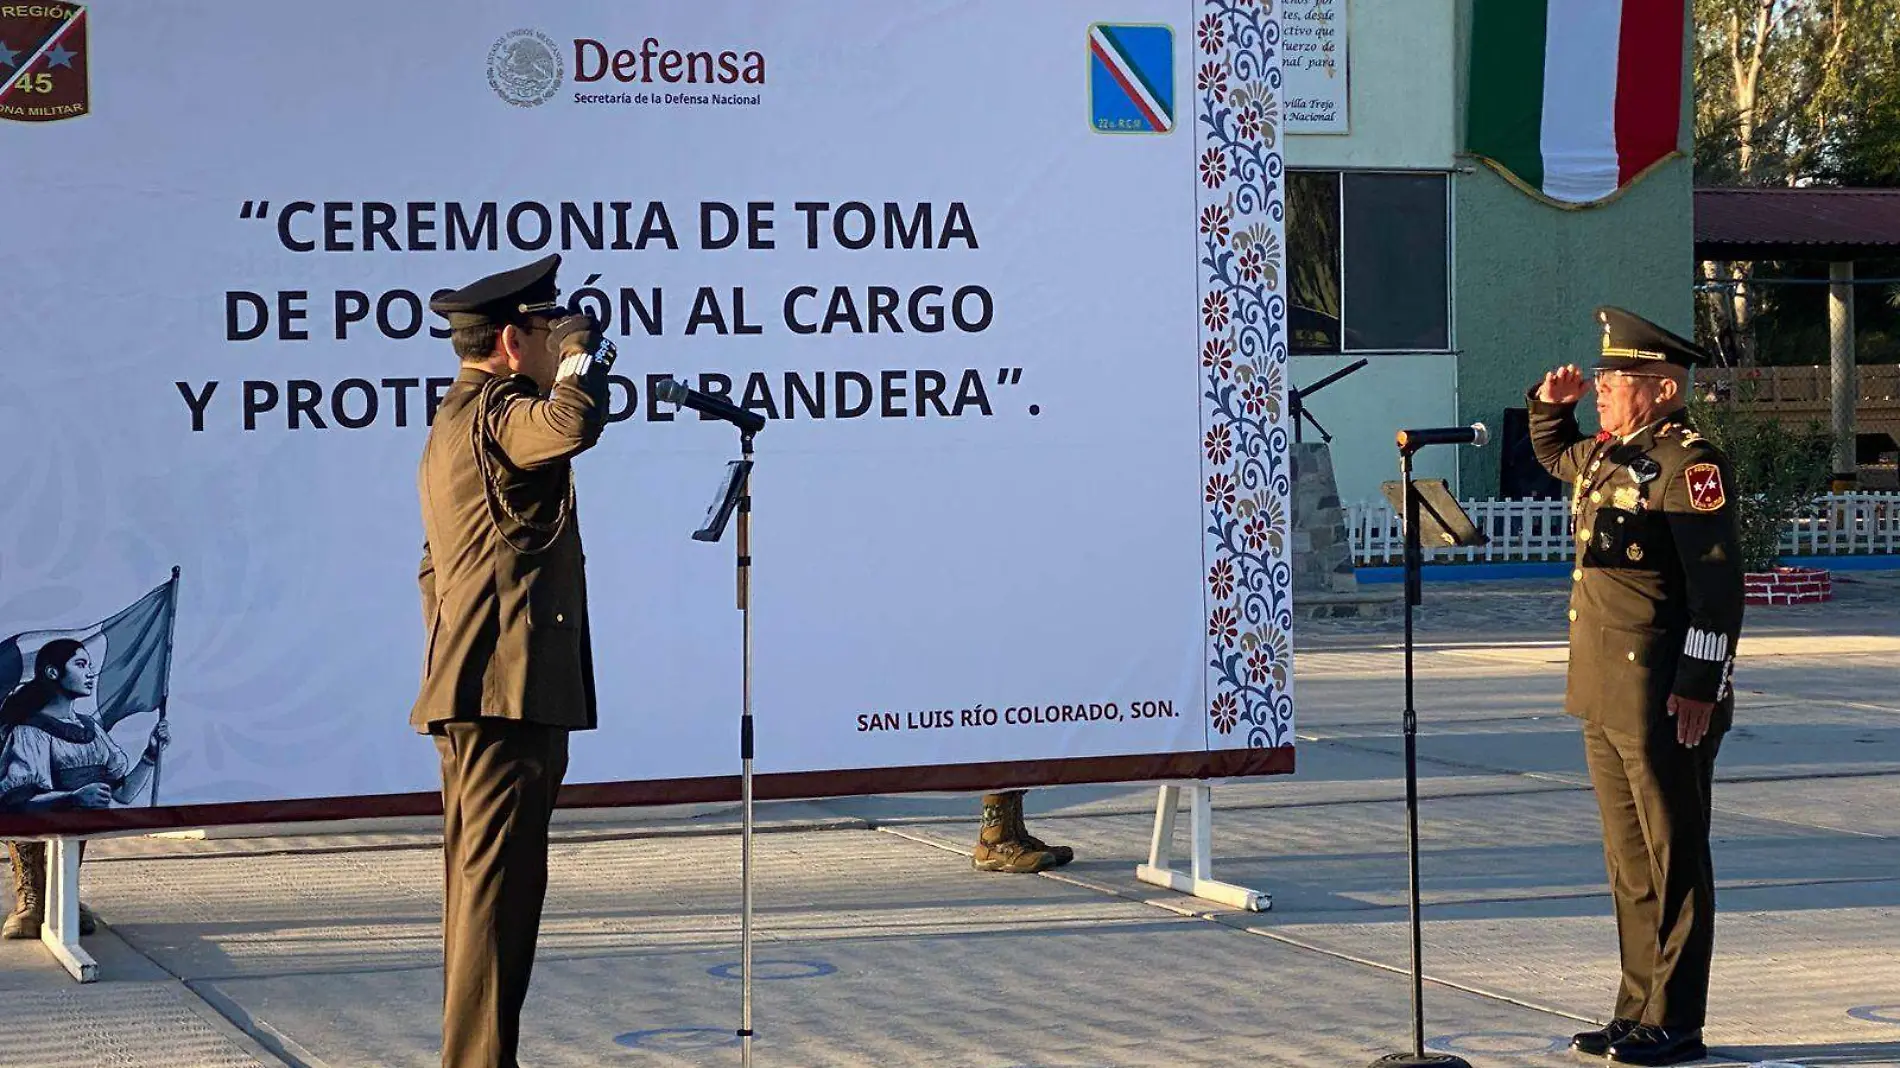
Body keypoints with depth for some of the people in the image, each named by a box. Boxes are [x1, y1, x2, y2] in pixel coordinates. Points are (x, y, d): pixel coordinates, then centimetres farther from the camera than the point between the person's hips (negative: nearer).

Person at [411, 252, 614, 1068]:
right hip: (510, 691, -11)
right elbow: (572, 425, -33)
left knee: (480, 886, 13)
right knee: (498, 886, -11)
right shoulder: (495, 412, -10)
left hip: (470, 698, 11)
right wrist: (581, 357, -13)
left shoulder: (454, 422, 23)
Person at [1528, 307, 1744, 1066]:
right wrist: (1551, 404, 17)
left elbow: (1717, 583, -18)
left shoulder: (1690, 462, -13)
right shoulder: (1606, 455, 14)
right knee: (1629, 861, 14)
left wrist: (1698, 688, -22)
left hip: (1664, 700, -9)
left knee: (1674, 859, 0)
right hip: (1604, 695, 9)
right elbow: (1553, 454, 38)